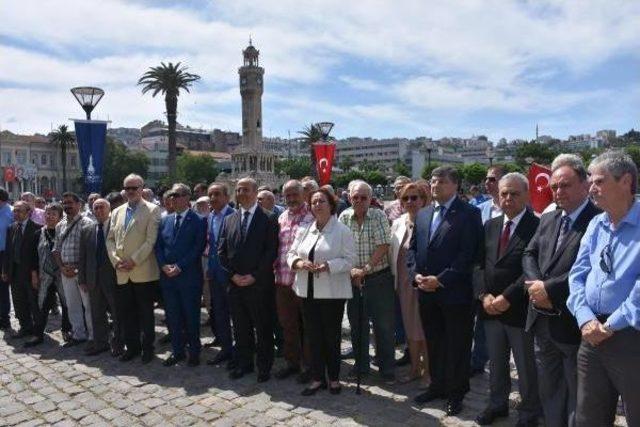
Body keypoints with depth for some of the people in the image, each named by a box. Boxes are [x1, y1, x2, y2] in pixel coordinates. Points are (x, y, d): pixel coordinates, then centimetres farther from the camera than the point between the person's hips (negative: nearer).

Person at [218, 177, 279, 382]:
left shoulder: (269, 218, -3)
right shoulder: (229, 220, 11)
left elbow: (271, 251, -10)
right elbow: (221, 251, 8)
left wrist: (254, 276, -13)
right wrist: (233, 275, -4)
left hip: (260, 284, -4)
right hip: (235, 284, 4)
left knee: (263, 328, 6)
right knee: (240, 327, 13)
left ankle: (264, 366, 21)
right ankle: (244, 363, 29)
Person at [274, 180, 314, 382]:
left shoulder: (312, 216, -7)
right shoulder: (282, 218, 13)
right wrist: (275, 265, 10)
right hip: (283, 281, 6)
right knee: (287, 325, 16)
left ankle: (308, 365, 21)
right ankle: (292, 362, 31)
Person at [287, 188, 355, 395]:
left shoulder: (342, 231, -6)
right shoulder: (304, 230, 10)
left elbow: (349, 260, -10)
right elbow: (291, 253, 11)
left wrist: (328, 266, -23)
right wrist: (299, 263, -11)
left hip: (332, 292, -5)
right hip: (308, 291, 5)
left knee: (332, 337, 7)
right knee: (313, 336, 11)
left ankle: (333, 378, 25)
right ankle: (318, 378, 25)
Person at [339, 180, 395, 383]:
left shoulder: (378, 216, -8)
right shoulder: (344, 217, 0)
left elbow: (383, 246, -14)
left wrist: (365, 269, -17)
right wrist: (350, 270, -12)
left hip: (378, 278, -3)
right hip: (353, 279, 4)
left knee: (384, 326, 4)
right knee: (356, 324, 14)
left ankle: (387, 368, 19)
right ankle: (361, 365, 30)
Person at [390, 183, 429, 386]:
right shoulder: (397, 223, 7)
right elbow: (392, 253, 13)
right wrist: (395, 277, 9)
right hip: (404, 283, 6)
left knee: (426, 328, 5)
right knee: (410, 327, 16)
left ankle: (427, 371, 22)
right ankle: (414, 368, 32)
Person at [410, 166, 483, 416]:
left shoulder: (469, 213, -7)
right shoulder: (422, 214, 13)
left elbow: (469, 254, -15)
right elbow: (413, 247, 14)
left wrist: (440, 279, -17)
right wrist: (417, 274, -3)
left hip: (455, 292, -5)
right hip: (426, 291, 6)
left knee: (457, 345, 8)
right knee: (433, 343, 16)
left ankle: (456, 392, 24)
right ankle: (437, 385, 32)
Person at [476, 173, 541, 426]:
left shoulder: (538, 227, -11)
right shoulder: (490, 226, 8)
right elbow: (482, 265, 9)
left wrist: (507, 297, -18)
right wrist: (484, 295, -4)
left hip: (520, 310, -5)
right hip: (491, 307, 5)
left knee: (527, 367, 11)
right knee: (496, 363, 19)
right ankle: (497, 404, 38)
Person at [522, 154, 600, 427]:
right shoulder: (547, 220, 11)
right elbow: (529, 254, 8)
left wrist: (550, 289, -20)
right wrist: (535, 284, -10)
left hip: (574, 325, -7)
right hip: (543, 323, 7)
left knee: (578, 400, 12)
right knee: (549, 393, 22)